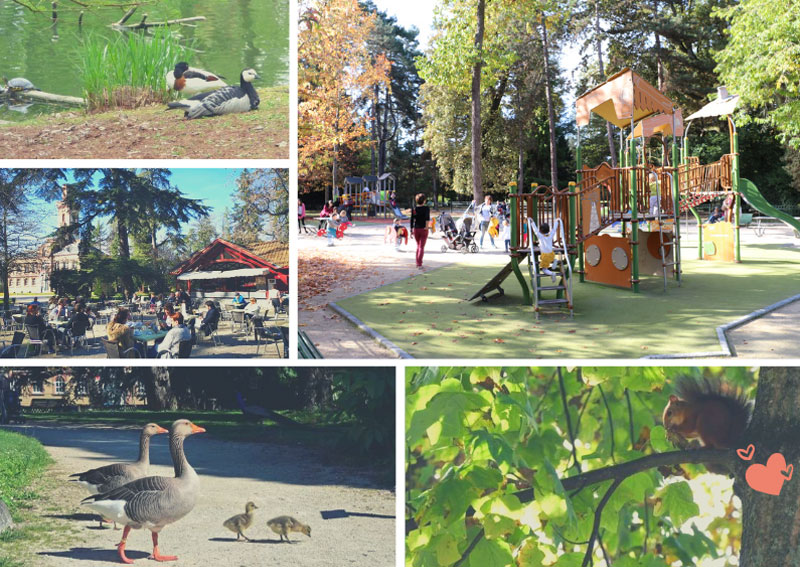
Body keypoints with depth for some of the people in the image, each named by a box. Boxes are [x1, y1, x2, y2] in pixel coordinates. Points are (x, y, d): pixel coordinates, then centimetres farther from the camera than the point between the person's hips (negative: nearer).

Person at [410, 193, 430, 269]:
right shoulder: (426, 208, -6)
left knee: (418, 246, 20)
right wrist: (427, 226, -24)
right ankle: (419, 264, -10)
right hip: (423, 229, -4)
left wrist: (411, 230, 9)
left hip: (416, 229, 4)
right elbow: (427, 217, -24)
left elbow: (412, 220, 4)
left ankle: (417, 263, 22)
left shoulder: (414, 209, 3)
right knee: (421, 247, -2)